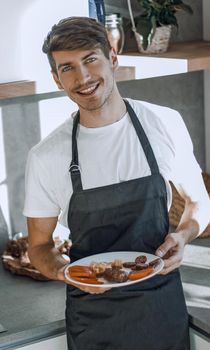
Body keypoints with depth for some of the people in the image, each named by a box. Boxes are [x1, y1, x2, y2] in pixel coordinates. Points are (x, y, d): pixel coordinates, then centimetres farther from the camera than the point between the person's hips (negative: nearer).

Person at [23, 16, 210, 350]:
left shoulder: (165, 124, -7)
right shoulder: (46, 157, -10)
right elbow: (40, 246, 1)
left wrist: (182, 236, -14)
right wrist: (65, 272, -20)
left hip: (162, 305, 1)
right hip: (93, 315, -1)